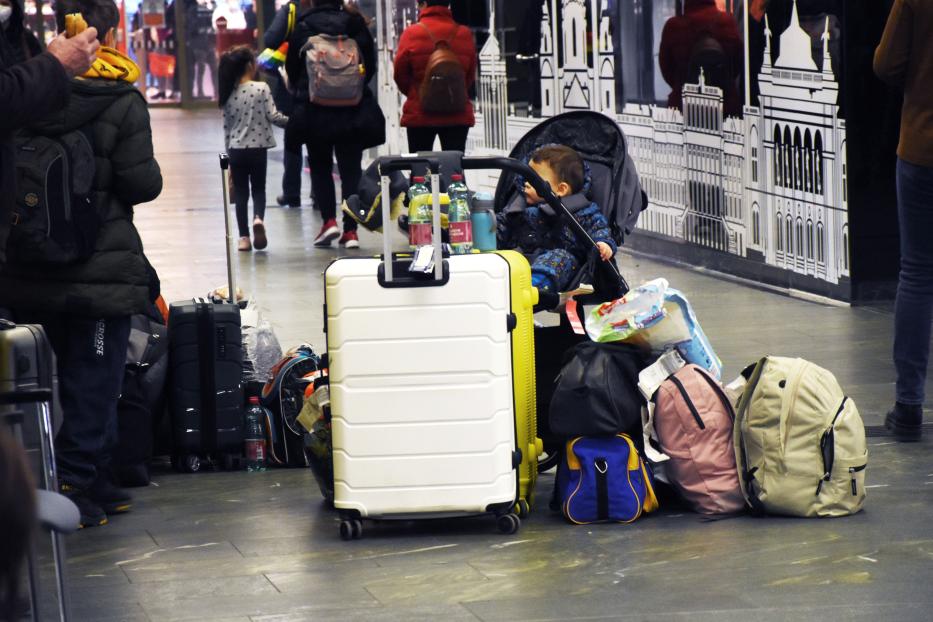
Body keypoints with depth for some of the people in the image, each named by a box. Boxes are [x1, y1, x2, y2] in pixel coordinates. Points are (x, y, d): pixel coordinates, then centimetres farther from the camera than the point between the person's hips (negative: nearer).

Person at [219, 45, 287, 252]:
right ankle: (258, 218, -19)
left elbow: (227, 126, 7)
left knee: (240, 192, 10)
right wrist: (290, 121, 6)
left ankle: (244, 237, 7)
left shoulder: (229, 93, 3)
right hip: (258, 148, -2)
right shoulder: (261, 88, -9)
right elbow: (273, 116, -12)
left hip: (236, 149, 2)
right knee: (259, 189, 11)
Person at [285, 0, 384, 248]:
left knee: (320, 167, 14)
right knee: (351, 169, 6)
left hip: (314, 109, -1)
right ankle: (350, 230, 1)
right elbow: (370, 65, 2)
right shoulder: (354, 23, -1)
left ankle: (329, 220, -2)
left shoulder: (303, 27, -4)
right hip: (353, 110, 1)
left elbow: (292, 70, 2)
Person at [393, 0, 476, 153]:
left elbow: (400, 74, 1)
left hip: (419, 115, -2)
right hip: (458, 115, 2)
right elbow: (470, 75, 9)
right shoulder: (464, 34, -1)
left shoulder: (412, 34, -8)